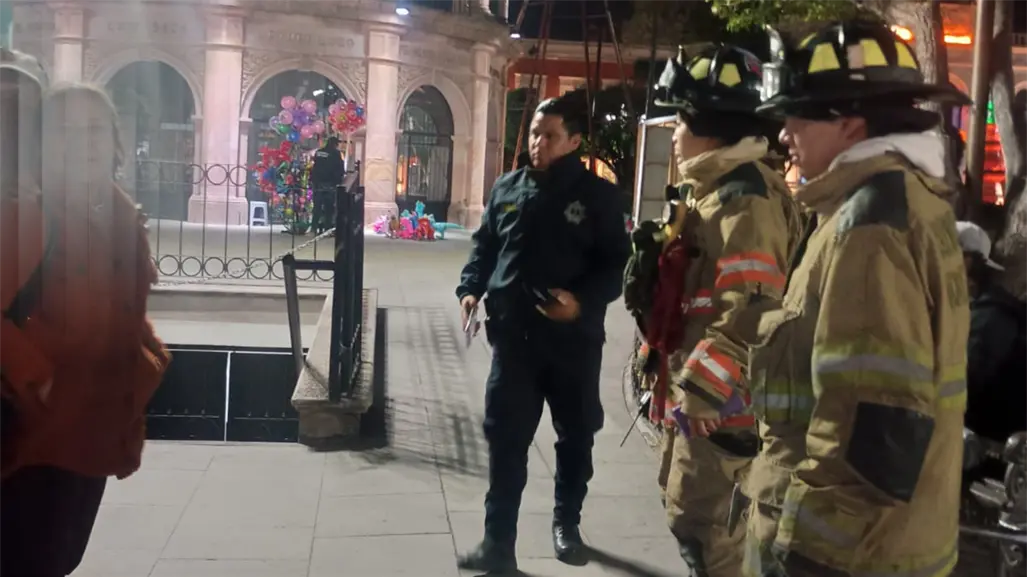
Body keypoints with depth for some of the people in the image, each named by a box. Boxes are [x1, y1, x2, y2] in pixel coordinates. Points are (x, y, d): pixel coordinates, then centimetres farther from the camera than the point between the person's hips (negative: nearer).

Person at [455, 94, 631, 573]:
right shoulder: (507, 188, 6)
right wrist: (471, 288, -2)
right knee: (505, 442, 2)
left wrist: (583, 301, -20)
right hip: (514, 336, 2)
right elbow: (484, 245, 14)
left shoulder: (597, 194, -3)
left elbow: (616, 263, -4)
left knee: (575, 436, 15)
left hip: (574, 338, -1)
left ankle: (566, 523, 36)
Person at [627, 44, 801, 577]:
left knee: (701, 523, -3)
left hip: (718, 399, -11)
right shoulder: (714, 188, 15)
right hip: (694, 387, 11)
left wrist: (703, 388, -25)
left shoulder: (744, 197, -19)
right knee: (685, 505, 22)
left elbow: (752, 308, -27)